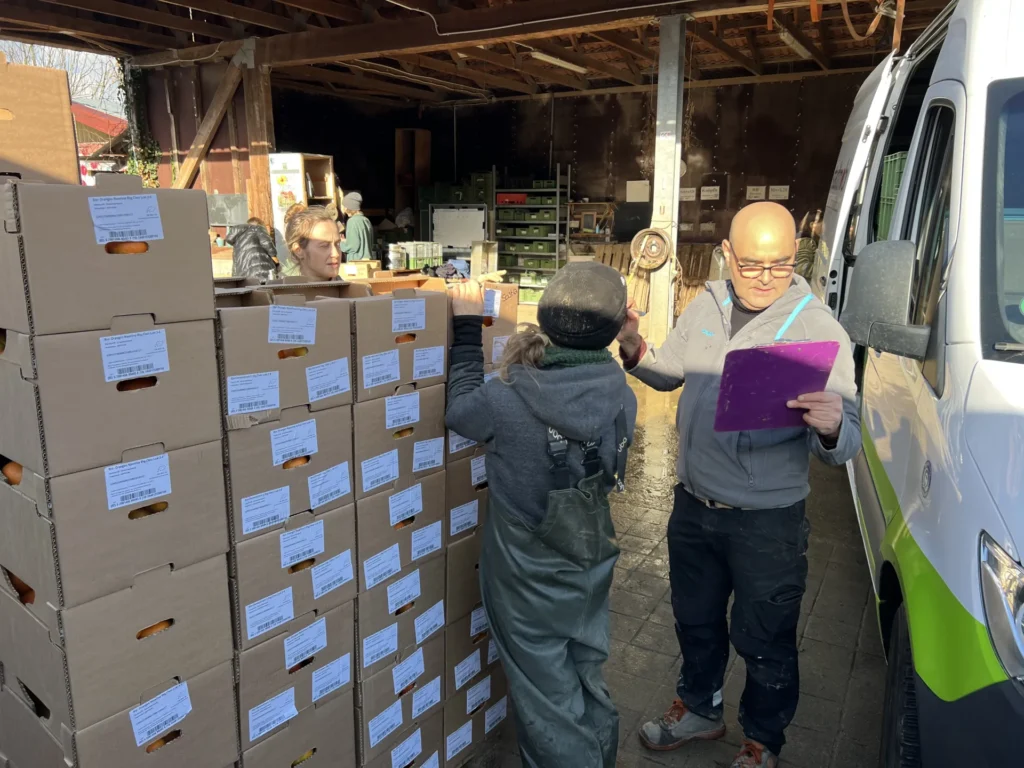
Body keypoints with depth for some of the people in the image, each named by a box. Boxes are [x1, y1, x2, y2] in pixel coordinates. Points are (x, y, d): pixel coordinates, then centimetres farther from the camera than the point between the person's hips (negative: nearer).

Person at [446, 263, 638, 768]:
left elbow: (460, 409, -6)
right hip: (591, 563, 5)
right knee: (587, 679, 26)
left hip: (529, 576, -4)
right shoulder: (621, 396, -14)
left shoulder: (510, 401, -27)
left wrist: (468, 325, 0)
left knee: (549, 698, 16)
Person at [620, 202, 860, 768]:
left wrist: (831, 428, -40)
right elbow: (670, 372, 14)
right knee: (695, 620, 24)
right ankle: (699, 709, 50)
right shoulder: (706, 306, 0)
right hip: (693, 504, 5)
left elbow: (845, 443, -16)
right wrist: (634, 351, -6)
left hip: (767, 521, -5)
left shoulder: (819, 328, -16)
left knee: (765, 642, 14)